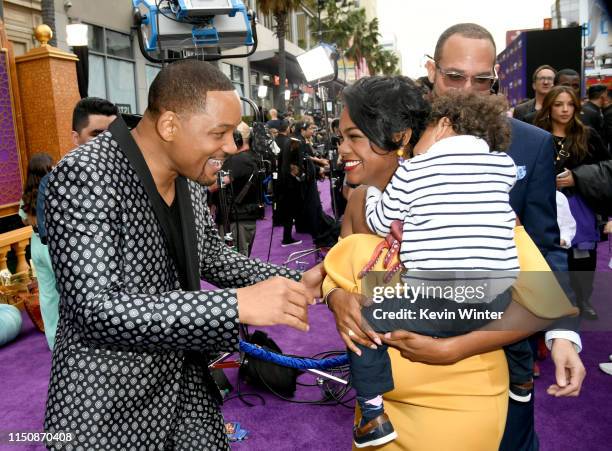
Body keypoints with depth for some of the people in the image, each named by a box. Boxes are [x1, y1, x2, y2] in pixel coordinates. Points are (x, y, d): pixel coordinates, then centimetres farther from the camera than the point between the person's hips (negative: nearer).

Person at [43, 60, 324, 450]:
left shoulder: (189, 176, 0)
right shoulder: (85, 176, -23)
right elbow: (95, 308, -30)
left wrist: (295, 282, -4)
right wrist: (237, 305, -37)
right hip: (109, 404, -6)